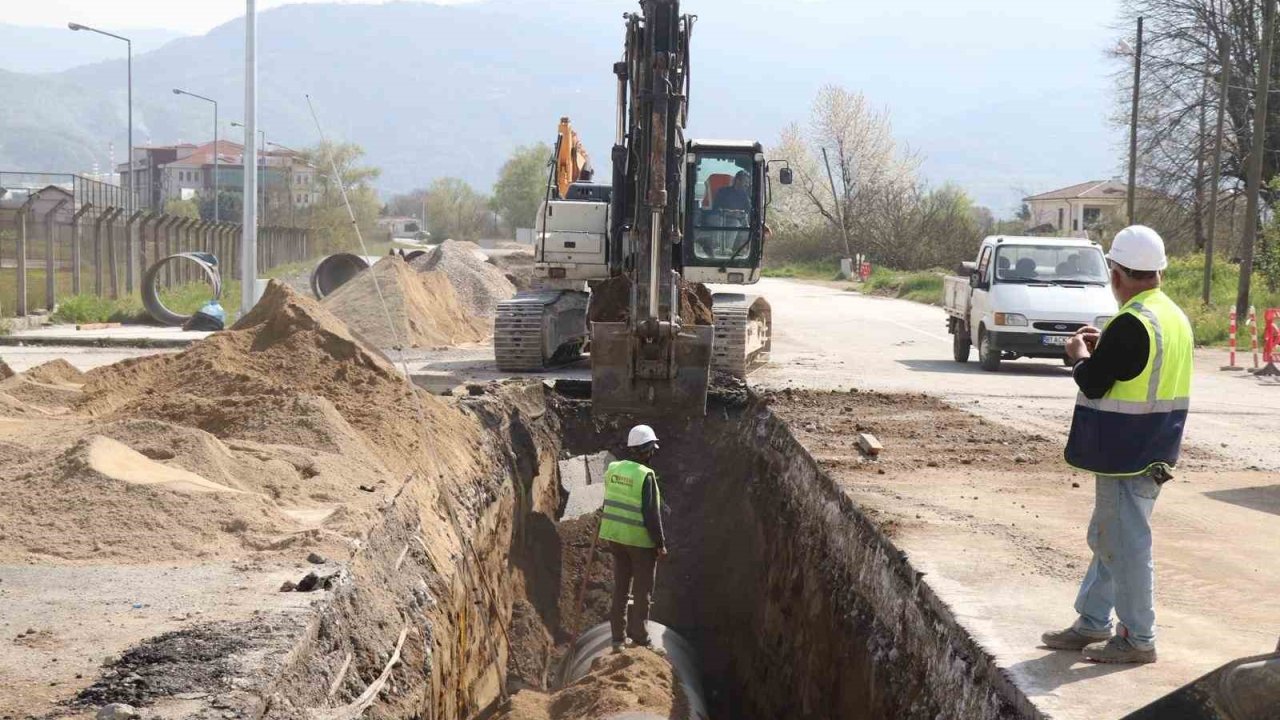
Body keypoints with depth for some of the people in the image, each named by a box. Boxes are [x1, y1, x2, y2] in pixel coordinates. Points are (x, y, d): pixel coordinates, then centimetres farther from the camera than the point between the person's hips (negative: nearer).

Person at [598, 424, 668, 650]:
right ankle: (639, 636, 13)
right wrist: (660, 543, -10)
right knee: (642, 590, 8)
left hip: (615, 536, 6)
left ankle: (618, 636, 19)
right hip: (641, 539, -6)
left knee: (621, 587, 15)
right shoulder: (646, 475, -18)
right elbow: (652, 514, -18)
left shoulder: (613, 469, 1)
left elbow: (611, 504, 9)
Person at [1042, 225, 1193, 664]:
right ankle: (1093, 623, 27)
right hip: (1154, 452, 10)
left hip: (1128, 455, -10)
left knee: (1125, 544, 0)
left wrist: (1080, 353, 1)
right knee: (1107, 538, 18)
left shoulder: (1131, 324, -22)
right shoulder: (1174, 317, 9)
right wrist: (1102, 348, 14)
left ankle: (1138, 639, 8)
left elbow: (1092, 382, -18)